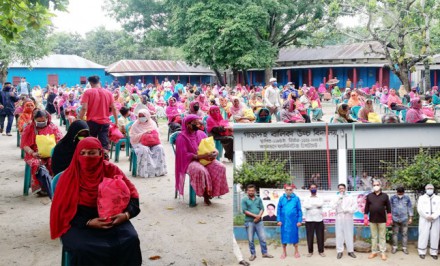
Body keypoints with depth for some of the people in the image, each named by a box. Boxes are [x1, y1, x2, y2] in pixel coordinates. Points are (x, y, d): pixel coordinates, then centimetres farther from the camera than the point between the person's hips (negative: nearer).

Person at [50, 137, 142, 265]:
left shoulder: (111, 170, 0)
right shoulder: (70, 176, -4)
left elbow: (132, 196, 5)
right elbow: (64, 210, -4)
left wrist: (126, 215, -15)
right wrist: (88, 222, -18)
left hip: (112, 220, 1)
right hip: (80, 223, -1)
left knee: (131, 240, -26)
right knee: (83, 249, -32)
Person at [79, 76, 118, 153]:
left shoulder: (88, 92, -4)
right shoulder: (108, 93, 5)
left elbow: (84, 108, -12)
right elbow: (113, 108, 6)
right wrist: (116, 121, 14)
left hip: (92, 121, -1)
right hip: (105, 122, 2)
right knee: (104, 144, 0)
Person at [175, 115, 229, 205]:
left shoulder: (201, 134, 10)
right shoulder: (182, 137, -8)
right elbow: (185, 155, -15)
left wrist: (215, 152, -14)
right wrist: (201, 156, -25)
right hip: (190, 161, -6)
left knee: (221, 167, -20)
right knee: (200, 170, -38)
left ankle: (212, 191, -11)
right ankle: (205, 194, -17)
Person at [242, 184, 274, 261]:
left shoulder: (258, 199, 9)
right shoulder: (244, 200, -1)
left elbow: (262, 209, 4)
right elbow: (244, 211, -9)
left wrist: (259, 216, -13)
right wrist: (255, 215, -15)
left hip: (259, 222, 2)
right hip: (249, 222, -2)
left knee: (263, 238, 4)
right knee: (251, 240, 4)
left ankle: (265, 253, 16)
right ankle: (253, 254, 16)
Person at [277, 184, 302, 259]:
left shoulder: (296, 198, -3)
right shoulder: (281, 198, 0)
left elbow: (299, 210, 0)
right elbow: (279, 210, 3)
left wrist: (299, 221, -3)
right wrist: (279, 220, -1)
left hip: (293, 221, -1)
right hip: (284, 221, 1)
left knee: (294, 235, 7)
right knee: (284, 236, 8)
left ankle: (296, 252, 22)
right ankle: (284, 252, 20)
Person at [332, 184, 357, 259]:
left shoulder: (350, 198, 9)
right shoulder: (336, 198, 13)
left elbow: (355, 206, -1)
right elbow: (333, 207, -3)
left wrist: (348, 210, -15)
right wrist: (339, 198, -9)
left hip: (348, 218, -1)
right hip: (339, 218, 1)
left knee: (349, 235, 0)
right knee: (339, 235, -1)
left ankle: (350, 251, 8)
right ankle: (339, 251, 4)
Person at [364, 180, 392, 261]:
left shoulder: (385, 196, 1)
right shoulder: (369, 196, 4)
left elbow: (388, 208, 1)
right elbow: (366, 208, 5)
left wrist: (389, 219, -3)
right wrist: (365, 218, 1)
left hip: (382, 220, -1)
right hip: (372, 220, 1)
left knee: (382, 237, 4)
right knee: (374, 237, 9)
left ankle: (383, 252, 10)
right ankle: (374, 252, 16)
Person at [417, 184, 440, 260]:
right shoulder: (422, 198, 9)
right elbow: (420, 209, -2)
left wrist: (433, 216, -16)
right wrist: (426, 216, -14)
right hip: (424, 220, -1)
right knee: (423, 235, -3)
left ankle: (434, 252, 11)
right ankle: (422, 252, 3)